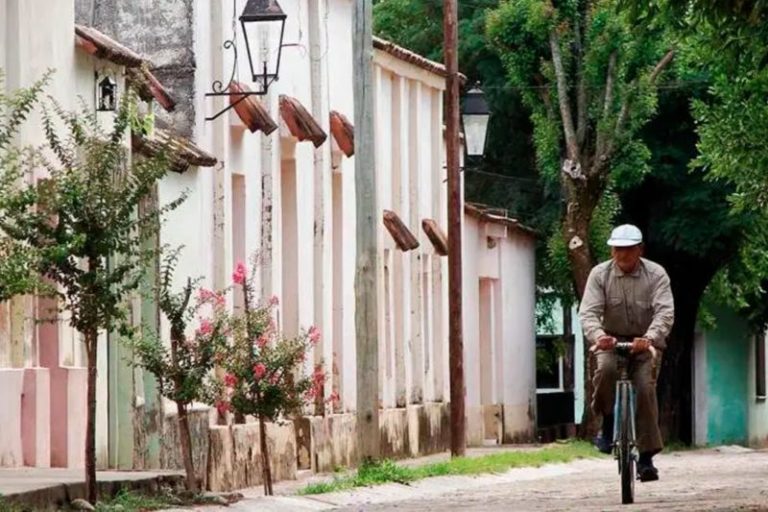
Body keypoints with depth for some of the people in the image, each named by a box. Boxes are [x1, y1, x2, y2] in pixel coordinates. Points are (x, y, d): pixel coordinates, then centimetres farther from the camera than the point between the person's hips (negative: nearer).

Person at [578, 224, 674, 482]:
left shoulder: (656, 274, -10)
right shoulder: (600, 274, -7)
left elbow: (665, 312, -21)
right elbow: (588, 312, -16)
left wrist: (649, 338, -40)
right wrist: (598, 335, -38)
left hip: (645, 343, 0)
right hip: (611, 340, 0)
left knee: (645, 388, -18)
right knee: (605, 369, -32)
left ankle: (646, 456, -10)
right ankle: (608, 425, -11)